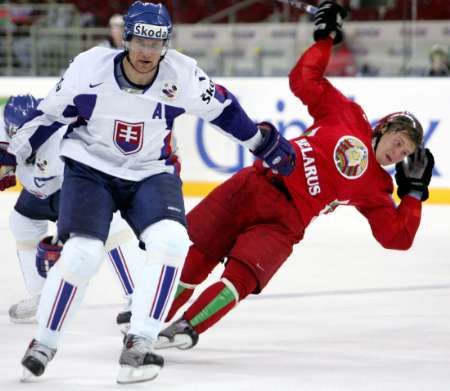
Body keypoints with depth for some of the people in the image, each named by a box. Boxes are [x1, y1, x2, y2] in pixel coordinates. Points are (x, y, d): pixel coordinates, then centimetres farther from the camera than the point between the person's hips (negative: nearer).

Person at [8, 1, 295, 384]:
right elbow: (50, 113, -4)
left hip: (152, 173, 2)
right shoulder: (91, 67, -19)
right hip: (90, 168, -2)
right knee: (82, 253, -19)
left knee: (171, 240, -24)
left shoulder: (182, 74, -16)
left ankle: (139, 345, -18)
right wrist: (12, 155, 1)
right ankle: (44, 344, 2)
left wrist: (265, 143, 9)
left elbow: (221, 109, 2)